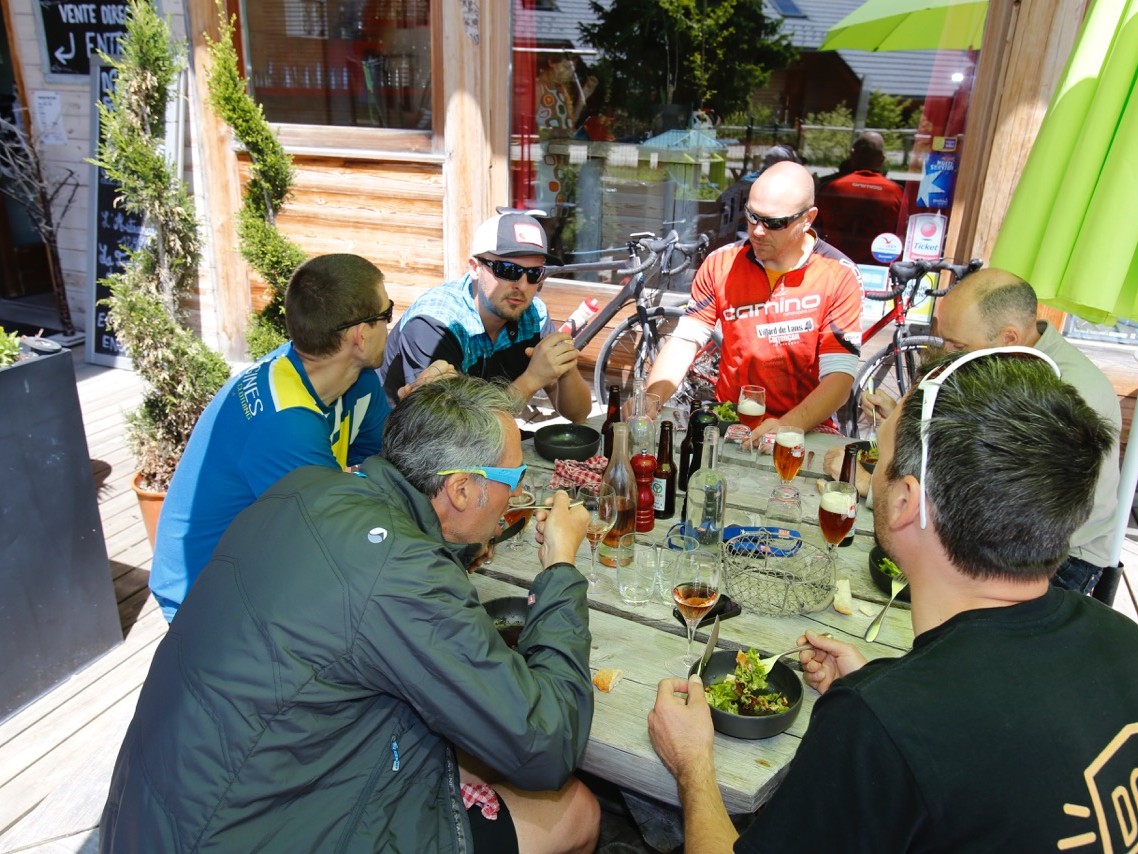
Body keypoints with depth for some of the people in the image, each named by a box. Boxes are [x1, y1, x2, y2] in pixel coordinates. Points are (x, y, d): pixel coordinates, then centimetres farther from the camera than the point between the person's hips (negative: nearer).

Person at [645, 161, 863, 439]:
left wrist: (787, 427, -29)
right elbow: (685, 339, 0)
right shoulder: (721, 264, 1)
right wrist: (652, 399, -17)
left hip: (806, 430, -2)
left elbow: (839, 375, -13)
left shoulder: (839, 276, -7)